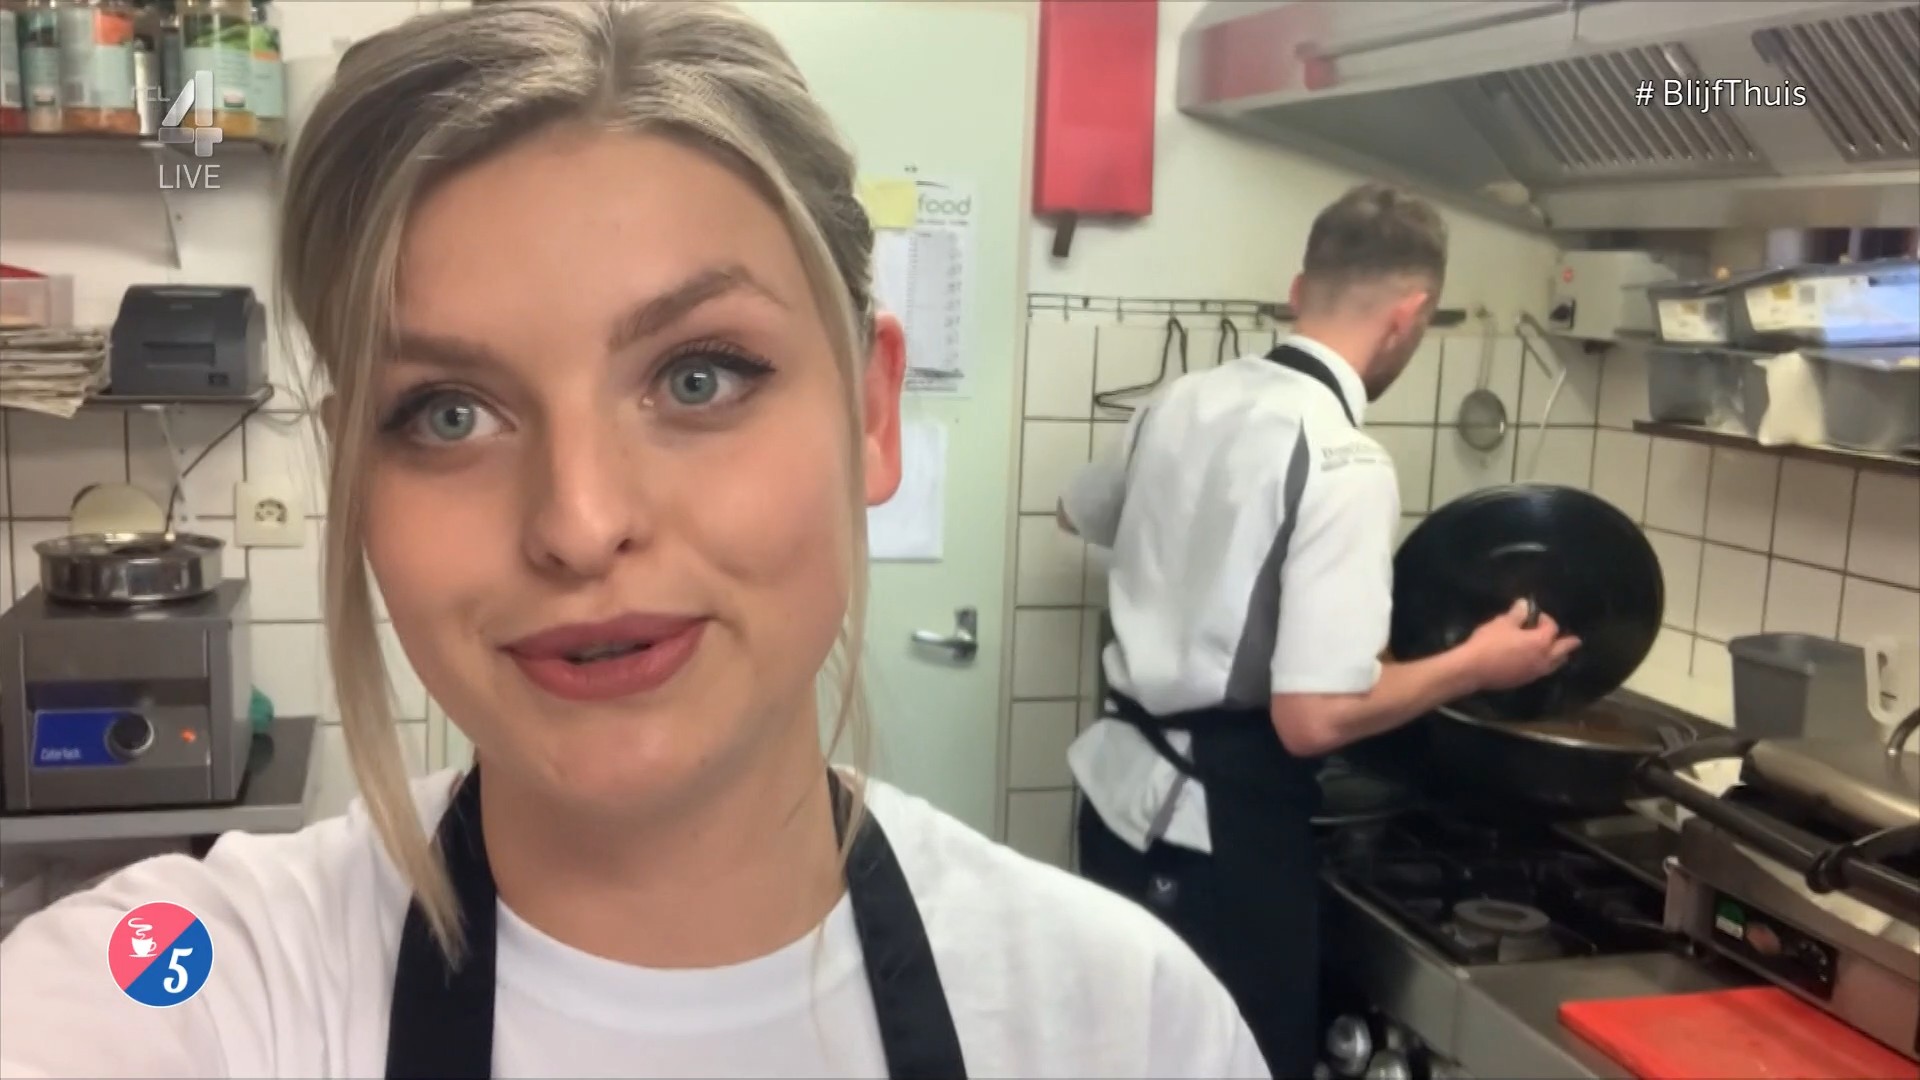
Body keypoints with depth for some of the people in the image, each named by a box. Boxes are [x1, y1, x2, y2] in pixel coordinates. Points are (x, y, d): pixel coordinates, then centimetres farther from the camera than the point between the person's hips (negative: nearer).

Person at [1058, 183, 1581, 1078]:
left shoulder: (1186, 399, 2)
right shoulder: (1345, 464, -21)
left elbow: (1081, 514, 23)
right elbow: (1313, 717, -24)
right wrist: (1479, 664, -9)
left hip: (1122, 783, 7)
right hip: (1220, 824, -7)